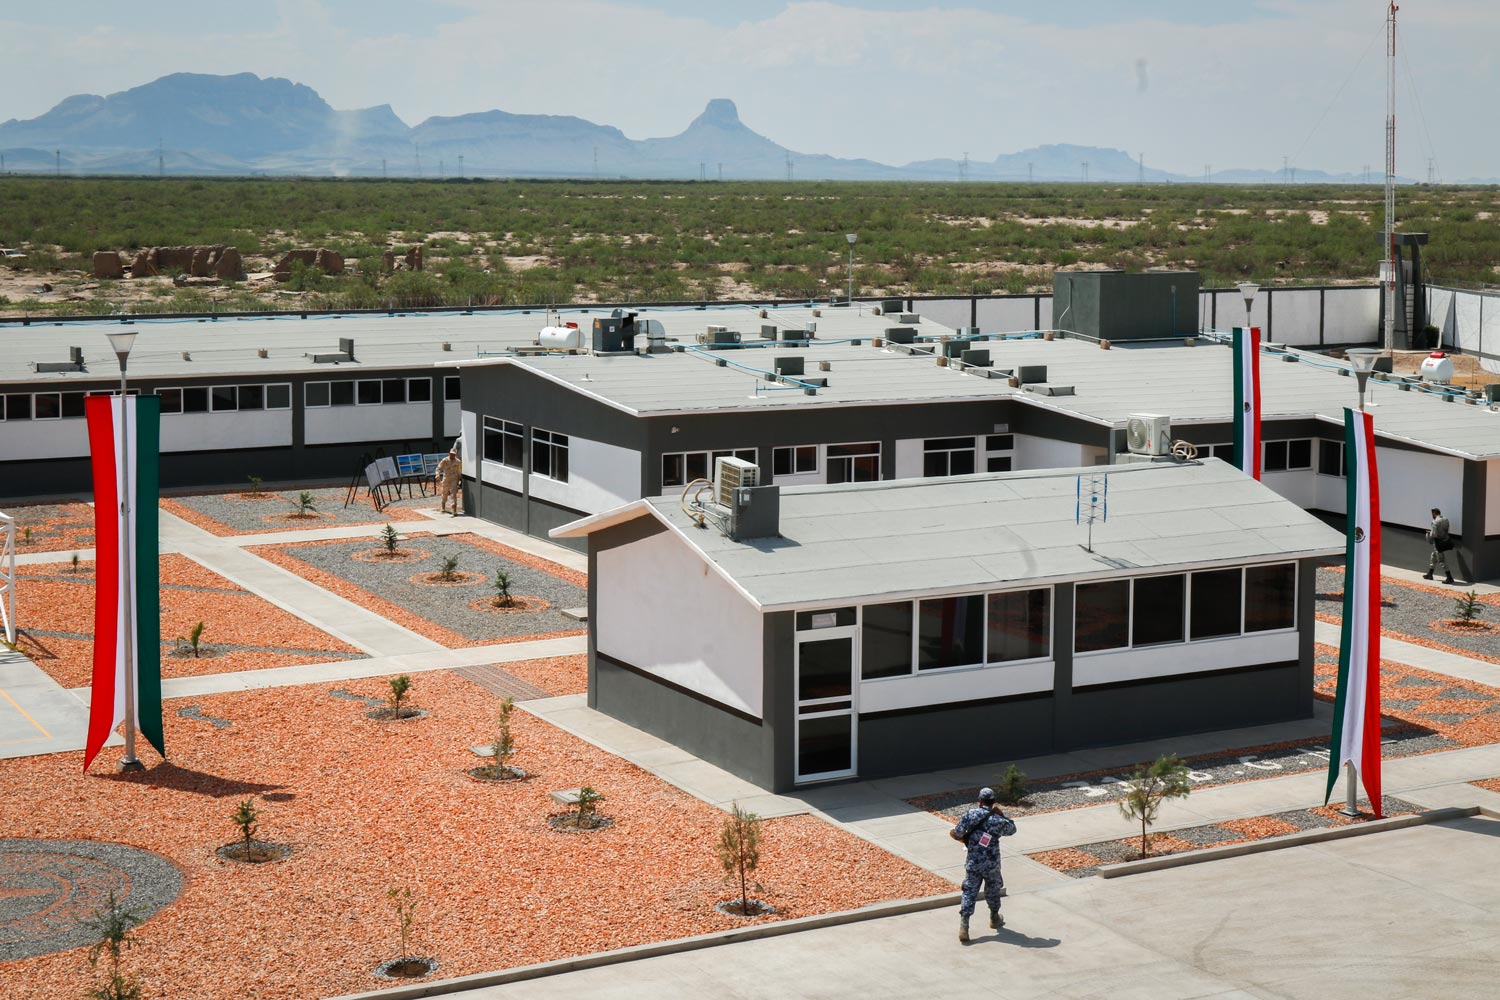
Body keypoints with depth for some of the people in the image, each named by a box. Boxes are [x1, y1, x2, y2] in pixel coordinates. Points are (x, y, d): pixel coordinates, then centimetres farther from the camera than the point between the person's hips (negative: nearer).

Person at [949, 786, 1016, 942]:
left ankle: (963, 926, -10)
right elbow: (1012, 829, 11)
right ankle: (995, 919, 40)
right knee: (993, 891, 22)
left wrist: (964, 839, 12)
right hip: (991, 864, 0)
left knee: (969, 893, 3)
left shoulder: (970, 814, -10)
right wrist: (1002, 814, 6)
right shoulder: (999, 821, -10)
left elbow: (956, 833, -9)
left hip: (973, 863, 0)